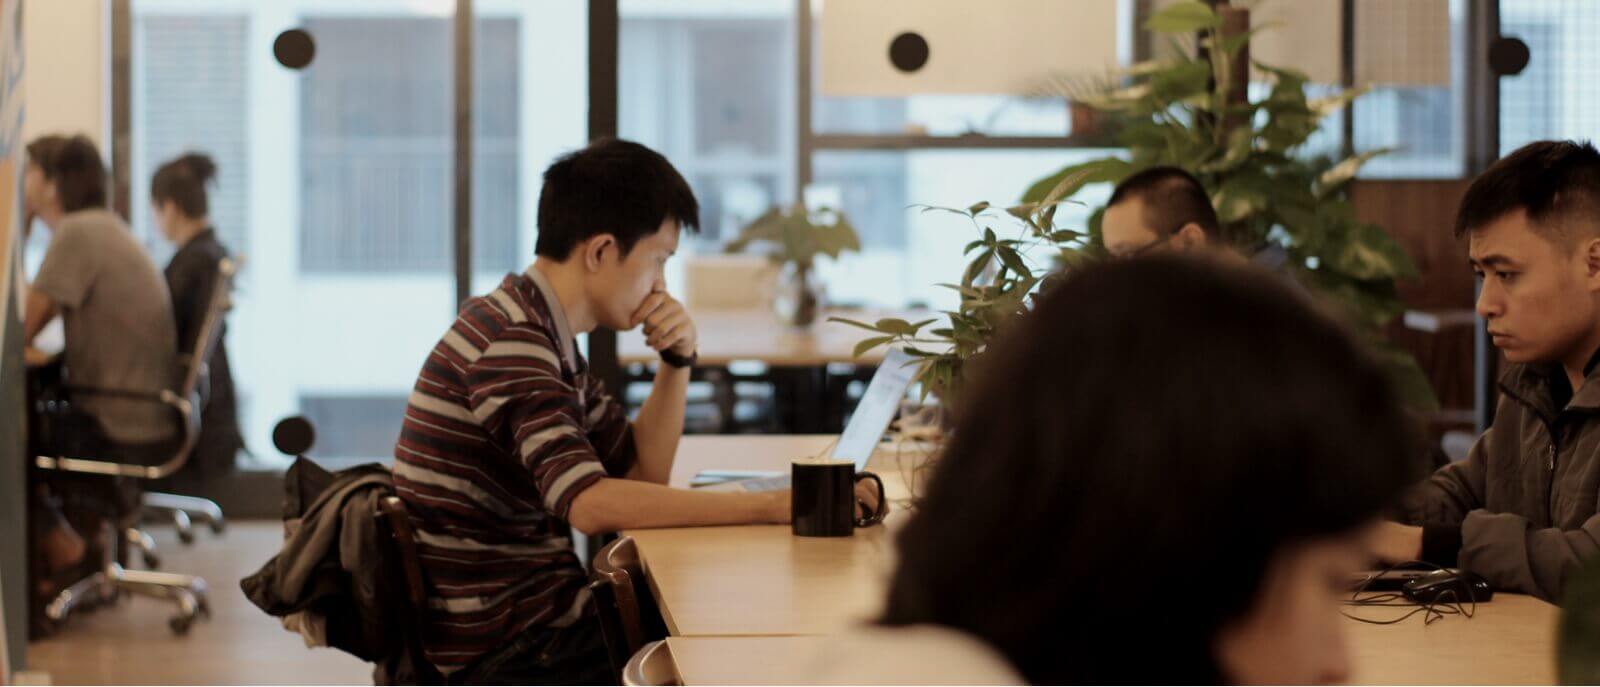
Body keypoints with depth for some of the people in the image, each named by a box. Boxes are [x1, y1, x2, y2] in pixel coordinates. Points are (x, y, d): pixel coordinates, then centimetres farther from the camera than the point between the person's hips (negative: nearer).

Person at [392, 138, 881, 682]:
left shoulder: (543, 334, 12)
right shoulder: (509, 341, -19)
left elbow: (642, 472, 18)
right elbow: (590, 503, -30)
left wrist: (678, 361, 2)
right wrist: (774, 506, -28)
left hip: (535, 623, 9)